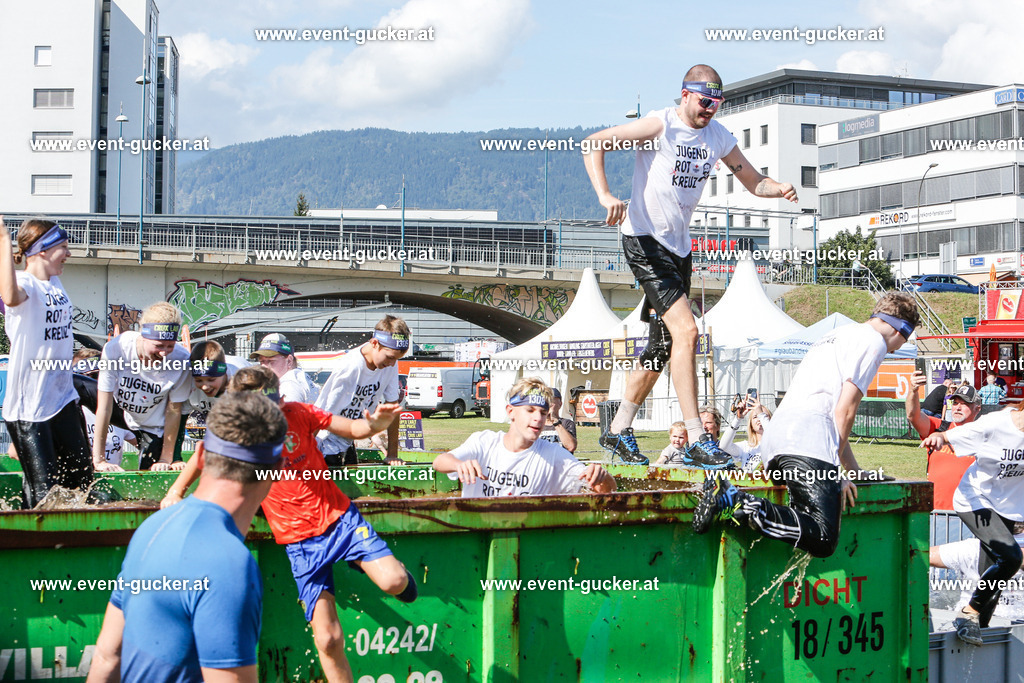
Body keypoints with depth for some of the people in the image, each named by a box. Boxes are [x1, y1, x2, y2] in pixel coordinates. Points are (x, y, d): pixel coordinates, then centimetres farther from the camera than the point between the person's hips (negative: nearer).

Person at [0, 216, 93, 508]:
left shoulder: (56, 283, 11)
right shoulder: (25, 283, -15)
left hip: (63, 398, 8)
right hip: (28, 405, -8)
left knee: (81, 480, 14)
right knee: (43, 492, -5)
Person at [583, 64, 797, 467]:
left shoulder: (718, 136, 8)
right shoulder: (661, 125, -12)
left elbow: (753, 182, 15)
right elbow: (593, 144, -15)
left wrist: (779, 189, -7)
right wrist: (604, 195, -28)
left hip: (679, 247, 8)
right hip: (644, 240, -8)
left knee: (663, 347, 11)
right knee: (686, 331, -19)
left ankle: (618, 431, 24)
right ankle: (696, 442, -18)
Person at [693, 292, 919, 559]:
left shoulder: (835, 337, 36)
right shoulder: (873, 340, 7)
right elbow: (845, 410, -2)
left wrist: (856, 472, 40)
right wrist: (835, 472, 5)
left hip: (773, 437, 10)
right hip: (807, 439, -10)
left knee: (810, 526, 3)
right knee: (823, 540, -18)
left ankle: (726, 493, -8)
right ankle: (742, 505, -29)